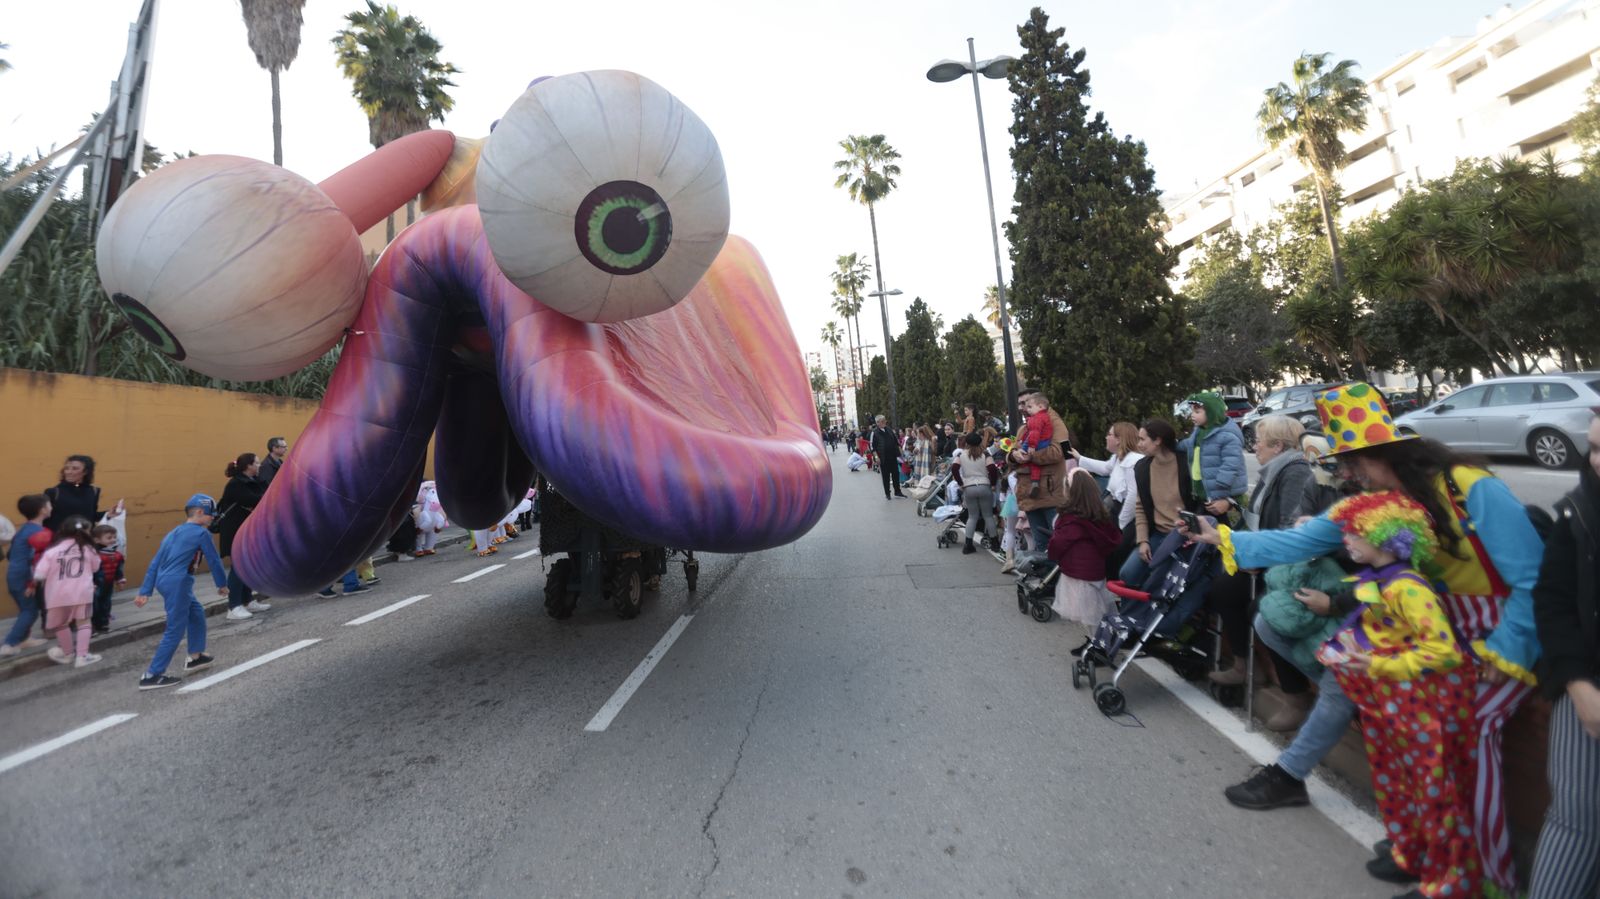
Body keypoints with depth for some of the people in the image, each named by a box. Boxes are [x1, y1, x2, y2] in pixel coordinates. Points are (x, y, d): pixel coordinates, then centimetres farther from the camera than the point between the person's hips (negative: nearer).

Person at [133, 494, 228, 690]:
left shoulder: (173, 533, 18)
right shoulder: (201, 533, -6)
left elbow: (155, 563, 16)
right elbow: (213, 560, 0)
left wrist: (145, 592, 15)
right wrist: (222, 584, 13)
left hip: (164, 582, 9)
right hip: (177, 583, -9)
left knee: (196, 613, 23)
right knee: (175, 630, -2)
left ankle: (195, 657, 33)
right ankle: (152, 675, 0)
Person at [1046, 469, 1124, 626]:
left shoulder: (1071, 517, -19)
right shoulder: (1101, 514, 2)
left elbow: (1058, 542, -14)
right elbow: (1116, 538, 8)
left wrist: (1052, 554, 7)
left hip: (1078, 572, -7)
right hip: (1097, 569, 8)